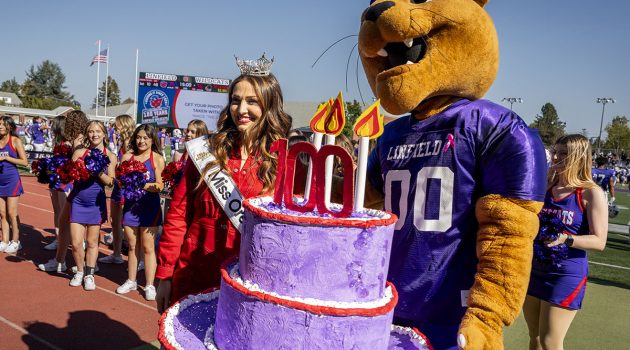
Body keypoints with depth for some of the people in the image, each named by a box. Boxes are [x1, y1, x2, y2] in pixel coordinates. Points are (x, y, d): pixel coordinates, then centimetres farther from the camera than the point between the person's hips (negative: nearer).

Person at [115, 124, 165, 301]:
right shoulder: (127, 156, 6)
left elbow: (160, 186, -10)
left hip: (149, 205, -3)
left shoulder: (157, 158, -4)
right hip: (130, 204, 4)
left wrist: (142, 185, -25)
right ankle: (131, 281, 27)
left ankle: (149, 285, 10)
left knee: (147, 247, 1)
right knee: (132, 246, 13)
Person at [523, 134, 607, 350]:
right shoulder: (545, 187, 4)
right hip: (534, 269, 5)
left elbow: (599, 241, -14)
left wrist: (566, 239, -28)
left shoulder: (591, 193, -10)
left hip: (566, 274, -5)